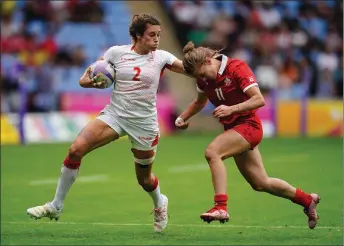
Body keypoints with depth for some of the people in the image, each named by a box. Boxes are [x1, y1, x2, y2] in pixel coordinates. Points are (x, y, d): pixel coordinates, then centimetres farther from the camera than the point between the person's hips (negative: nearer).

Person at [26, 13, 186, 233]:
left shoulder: (161, 57, -4)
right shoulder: (117, 53, -2)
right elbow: (89, 77, 6)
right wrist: (87, 81, -16)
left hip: (144, 124, -1)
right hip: (115, 114, 1)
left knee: (144, 179, 10)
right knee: (76, 149, -18)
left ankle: (160, 203, 48)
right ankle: (56, 206, -7)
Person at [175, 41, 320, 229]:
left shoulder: (237, 68, -17)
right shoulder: (204, 79, 3)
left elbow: (259, 100, -23)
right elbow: (200, 102, 23)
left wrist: (231, 109, -34)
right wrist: (182, 118, 6)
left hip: (248, 125, -8)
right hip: (233, 129, 8)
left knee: (212, 152, -30)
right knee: (260, 183, 11)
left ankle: (221, 207, -35)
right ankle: (307, 200, 30)